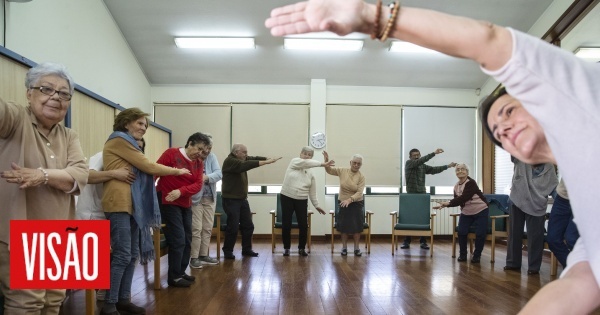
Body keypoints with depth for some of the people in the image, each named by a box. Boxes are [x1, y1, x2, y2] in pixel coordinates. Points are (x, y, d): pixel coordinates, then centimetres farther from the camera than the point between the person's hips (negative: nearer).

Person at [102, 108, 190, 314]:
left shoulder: (128, 143, 26)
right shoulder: (119, 140, -5)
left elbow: (142, 170, 17)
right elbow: (147, 166, -6)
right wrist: (178, 171, 3)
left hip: (132, 205, 10)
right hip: (119, 204, -10)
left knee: (133, 254, 9)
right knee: (122, 255, -9)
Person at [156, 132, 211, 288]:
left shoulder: (199, 163, 5)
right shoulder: (171, 153, -11)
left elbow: (198, 185, -5)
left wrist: (180, 192, -22)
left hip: (185, 203, 7)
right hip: (168, 202, -7)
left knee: (187, 240, 10)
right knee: (178, 239, -8)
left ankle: (181, 272, 23)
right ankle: (174, 277, 2)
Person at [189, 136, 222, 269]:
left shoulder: (212, 157, 1)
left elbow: (219, 173, -10)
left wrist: (207, 177, -29)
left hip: (210, 198, 6)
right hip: (194, 198, -6)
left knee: (208, 228, 12)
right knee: (196, 229, -5)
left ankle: (203, 256, 23)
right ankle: (194, 258, 6)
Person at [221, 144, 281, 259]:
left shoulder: (242, 159, 11)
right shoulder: (229, 161, -17)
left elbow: (254, 159, 2)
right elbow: (245, 165, -30)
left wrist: (268, 159, -16)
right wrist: (266, 162, -35)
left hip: (242, 199, 9)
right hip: (231, 200, -8)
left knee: (248, 225, 9)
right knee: (233, 227, -8)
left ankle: (246, 249, 20)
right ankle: (227, 251, 6)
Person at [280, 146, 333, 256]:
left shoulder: (310, 174, 9)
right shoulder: (294, 162, -2)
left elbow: (312, 191, 14)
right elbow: (306, 163, -21)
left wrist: (316, 205, 10)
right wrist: (323, 164, -26)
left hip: (302, 201, 3)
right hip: (287, 198, -3)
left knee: (304, 226, 0)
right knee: (286, 225, 1)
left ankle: (301, 248, 17)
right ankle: (286, 248, 16)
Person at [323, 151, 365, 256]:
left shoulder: (361, 177, -11)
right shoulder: (342, 171, -4)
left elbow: (359, 192, -18)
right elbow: (329, 170, 4)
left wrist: (350, 199, -33)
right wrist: (327, 161, -15)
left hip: (356, 203, -1)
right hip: (343, 203, 1)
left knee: (356, 226, 1)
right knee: (344, 225, 6)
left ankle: (356, 248, 12)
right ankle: (344, 247, 17)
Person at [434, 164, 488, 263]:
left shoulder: (471, 183, -21)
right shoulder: (456, 186, 2)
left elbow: (463, 198, -30)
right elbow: (457, 200, 5)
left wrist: (449, 203, -37)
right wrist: (446, 204, -13)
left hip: (481, 212, -5)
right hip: (466, 213, 5)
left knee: (480, 233, -13)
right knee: (461, 232, -13)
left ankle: (477, 255, 7)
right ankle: (463, 254, 4)